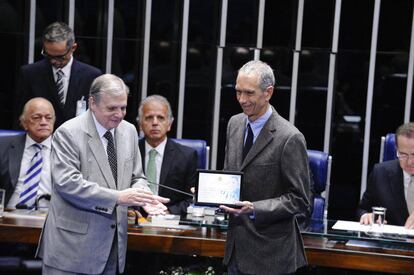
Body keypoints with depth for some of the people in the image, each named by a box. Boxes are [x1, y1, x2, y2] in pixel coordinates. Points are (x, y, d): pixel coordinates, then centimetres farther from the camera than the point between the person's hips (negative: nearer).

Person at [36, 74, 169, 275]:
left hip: (112, 244, 6)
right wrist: (117, 197, -25)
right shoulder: (68, 133, -10)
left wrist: (143, 197, -8)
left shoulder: (129, 131, 10)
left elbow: (136, 177, 17)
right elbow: (67, 183, -20)